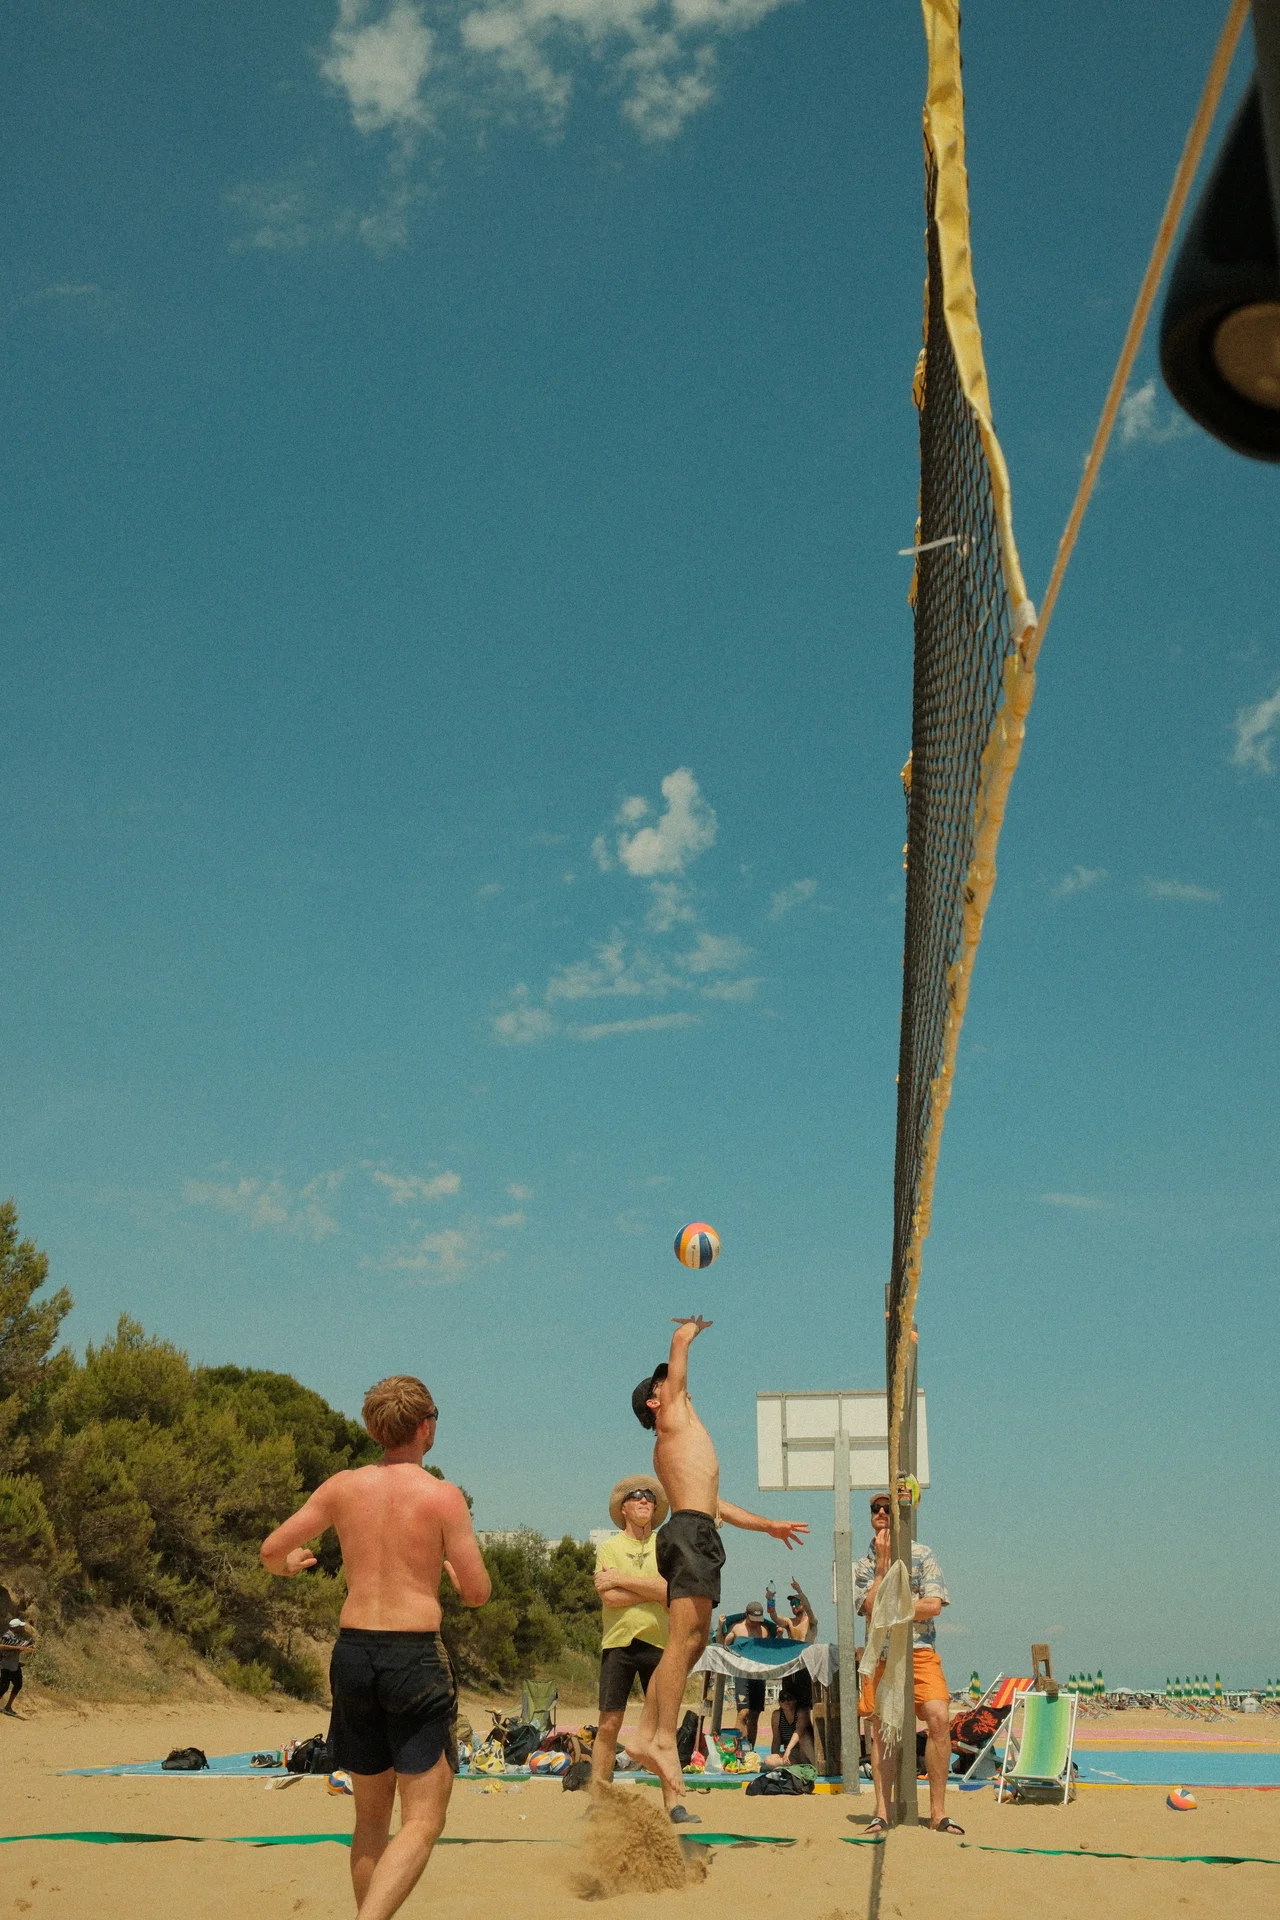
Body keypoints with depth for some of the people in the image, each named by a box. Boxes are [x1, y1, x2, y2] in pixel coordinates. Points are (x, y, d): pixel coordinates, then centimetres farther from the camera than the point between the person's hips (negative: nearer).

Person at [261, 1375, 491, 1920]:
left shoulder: (343, 1487, 4)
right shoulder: (442, 1496, -6)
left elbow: (271, 1552, 12)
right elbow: (478, 1593, -4)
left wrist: (290, 1564, 36)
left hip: (352, 1651, 5)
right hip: (415, 1655, -5)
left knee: (371, 1817, 20)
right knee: (422, 1823, -2)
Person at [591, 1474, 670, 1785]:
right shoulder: (608, 1547, 5)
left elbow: (670, 1590, -10)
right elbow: (610, 1598, -9)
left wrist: (620, 1579, -9)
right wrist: (655, 1589, -8)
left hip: (658, 1642, 1)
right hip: (618, 1642, -1)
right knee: (608, 1725, -3)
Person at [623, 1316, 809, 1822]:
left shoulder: (671, 1449, 31)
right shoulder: (674, 1415, 7)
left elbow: (713, 1503, 36)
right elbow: (680, 1341, 8)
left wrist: (767, 1525, 38)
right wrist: (689, 1330, 31)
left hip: (695, 1534, 10)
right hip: (691, 1532, -10)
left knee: (691, 1642, 5)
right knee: (684, 1637, -18)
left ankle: (647, 1734, 2)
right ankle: (665, 1739, -24)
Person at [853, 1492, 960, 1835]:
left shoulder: (921, 1555, 6)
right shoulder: (863, 1566, 11)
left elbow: (933, 1605, -6)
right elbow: (873, 1607, -6)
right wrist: (883, 1562, -4)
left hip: (920, 1651, -2)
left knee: (939, 1717, -19)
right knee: (881, 1728, -4)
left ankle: (937, 1813, -14)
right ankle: (882, 1814, 1)